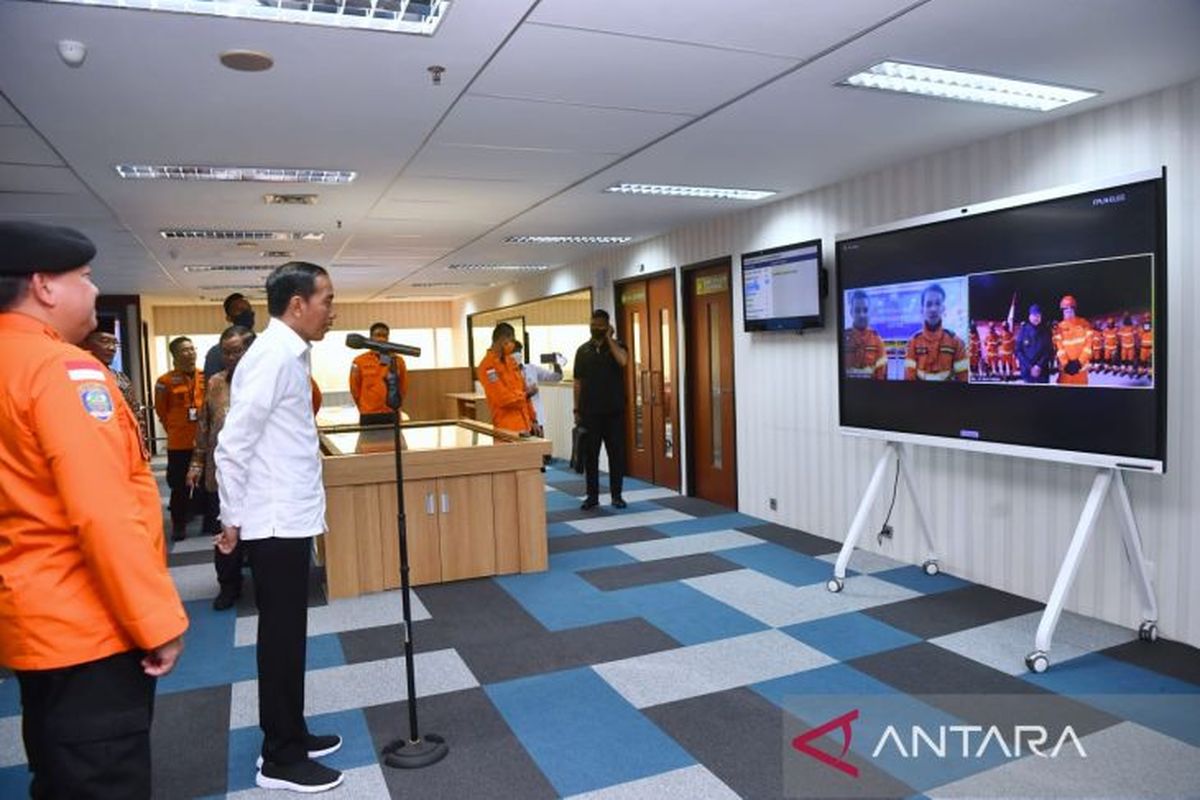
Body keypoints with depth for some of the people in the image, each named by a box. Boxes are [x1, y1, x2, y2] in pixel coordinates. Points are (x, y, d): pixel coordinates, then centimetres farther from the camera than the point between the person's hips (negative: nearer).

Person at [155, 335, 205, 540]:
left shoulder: (205, 377, 2)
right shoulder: (166, 381, -7)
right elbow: (161, 410, 4)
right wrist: (174, 429, 10)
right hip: (179, 442, -3)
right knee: (179, 485, 3)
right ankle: (179, 524, 14)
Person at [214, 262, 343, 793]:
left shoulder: (288, 353, 12)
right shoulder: (274, 356, -18)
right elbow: (232, 445, -21)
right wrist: (233, 519, -12)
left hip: (289, 518, 9)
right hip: (276, 523, -9)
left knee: (288, 636, 18)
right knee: (281, 639, 2)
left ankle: (290, 736, 32)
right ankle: (280, 760, 16)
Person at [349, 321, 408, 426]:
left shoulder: (398, 360, 5)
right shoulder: (360, 361, -1)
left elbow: (403, 386, 12)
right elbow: (355, 388, 6)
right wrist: (365, 408, 10)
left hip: (392, 415, 2)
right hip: (369, 416, -2)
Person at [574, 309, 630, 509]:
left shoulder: (616, 346, 4)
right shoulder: (583, 350, 8)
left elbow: (623, 361, -20)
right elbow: (578, 381, 8)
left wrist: (609, 338, -13)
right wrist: (577, 410, 3)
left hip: (614, 411, -1)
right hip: (589, 411, 1)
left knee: (616, 453, 2)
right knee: (590, 455, 4)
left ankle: (616, 495, 11)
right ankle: (592, 495, 13)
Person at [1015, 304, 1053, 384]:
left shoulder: (1046, 331, 4)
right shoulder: (1023, 330, 2)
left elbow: (1049, 351, 2)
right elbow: (1018, 351, 0)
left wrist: (1039, 366, -11)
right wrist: (1030, 367, -9)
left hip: (1043, 372, 0)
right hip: (1027, 371, 0)